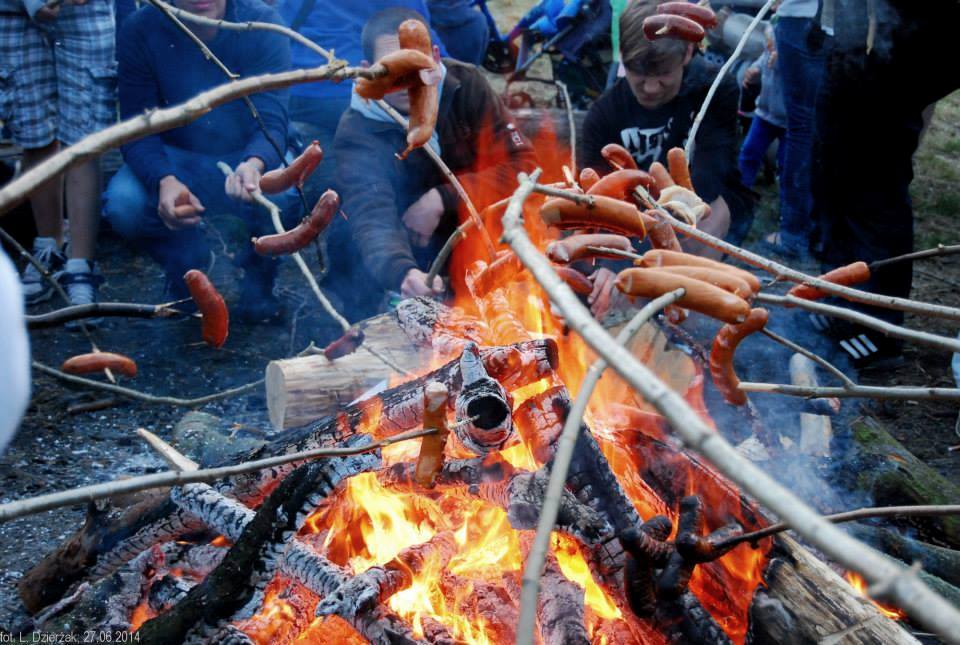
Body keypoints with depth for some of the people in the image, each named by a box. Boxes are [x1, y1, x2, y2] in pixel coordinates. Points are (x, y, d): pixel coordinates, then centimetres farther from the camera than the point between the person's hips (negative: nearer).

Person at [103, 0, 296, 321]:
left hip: (250, 157, -1)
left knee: (284, 196, -34)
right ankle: (187, 264, 8)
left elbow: (271, 120, -25)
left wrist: (254, 163, -49)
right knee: (123, 204, -28)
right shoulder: (140, 30, -14)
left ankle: (258, 270, 2)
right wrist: (164, 181, -38)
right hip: (176, 159, 1)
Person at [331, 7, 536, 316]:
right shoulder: (357, 132, -21)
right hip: (405, 258, -2)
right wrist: (403, 273, -57)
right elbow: (372, 221, -35)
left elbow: (522, 164, -15)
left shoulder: (465, 84, -13)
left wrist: (443, 200, -26)